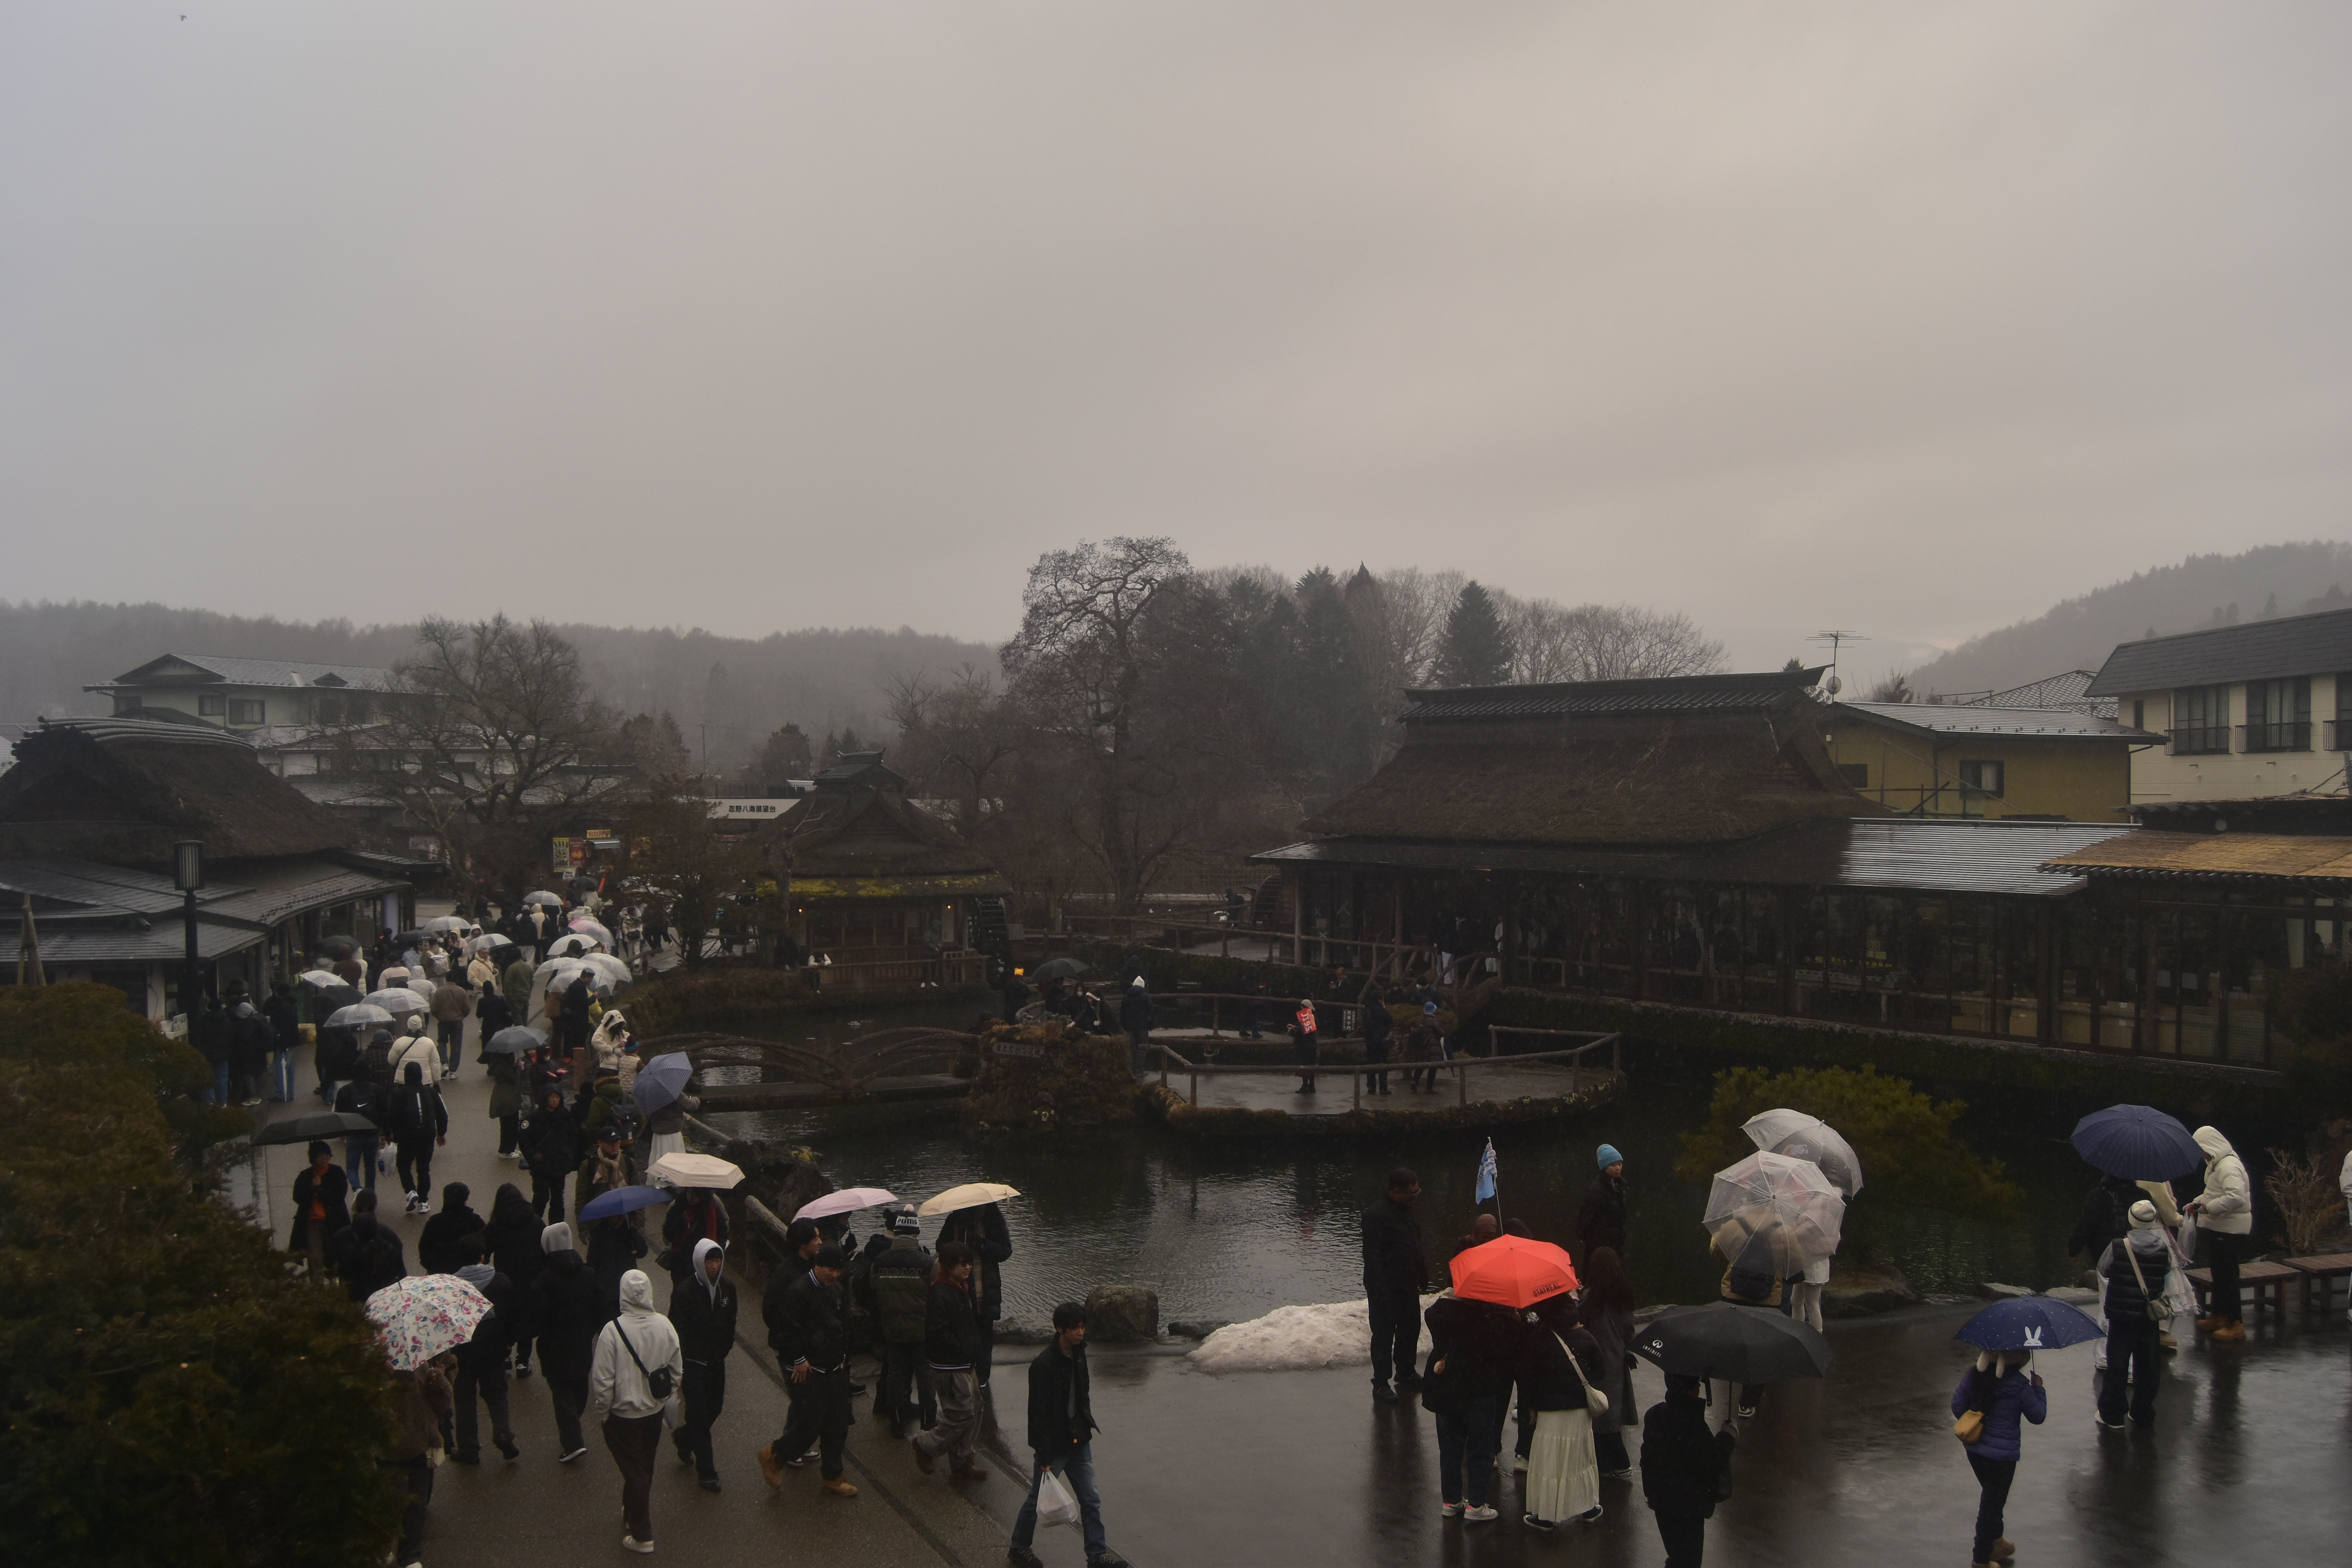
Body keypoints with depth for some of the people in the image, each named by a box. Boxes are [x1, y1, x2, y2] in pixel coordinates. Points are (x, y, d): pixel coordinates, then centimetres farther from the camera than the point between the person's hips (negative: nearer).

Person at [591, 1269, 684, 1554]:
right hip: (655, 1412, 5)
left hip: (624, 1416, -4)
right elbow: (677, 1370, 1)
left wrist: (602, 1413, -4)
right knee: (645, 1468, 24)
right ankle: (633, 1511, 45)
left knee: (634, 1472, 9)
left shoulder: (613, 1331, -25)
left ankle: (642, 1536, 18)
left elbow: (602, 1381, -20)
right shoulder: (664, 1326, -11)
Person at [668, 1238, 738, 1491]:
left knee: (714, 1409, 15)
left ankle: (683, 1437, 43)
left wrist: (725, 1349, 9)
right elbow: (678, 1333, -17)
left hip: (717, 1363, 6)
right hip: (694, 1364, -6)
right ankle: (706, 1472, 10)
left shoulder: (728, 1288, -2)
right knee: (700, 1415, -1)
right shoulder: (685, 1291, -19)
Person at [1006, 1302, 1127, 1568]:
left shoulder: (1078, 1354, 1)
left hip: (1079, 1443, 7)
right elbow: (1040, 1415, -22)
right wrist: (1045, 1458, -20)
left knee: (1091, 1500, 10)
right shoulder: (1043, 1365, -24)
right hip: (1054, 1446, -7)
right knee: (1038, 1498, 11)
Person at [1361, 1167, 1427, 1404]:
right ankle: (1381, 1384, 10)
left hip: (1408, 1286, 8)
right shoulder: (1376, 1215, -20)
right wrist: (1380, 1290, -24)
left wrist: (1422, 1276, 16)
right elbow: (1372, 1257, -22)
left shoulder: (1407, 1210, 8)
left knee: (1410, 1330, 18)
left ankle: (1406, 1373, 34)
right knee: (1384, 1335, 1)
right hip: (1385, 1289, -8)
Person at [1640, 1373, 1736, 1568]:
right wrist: (1726, 1440, -5)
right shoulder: (1692, 1423, -27)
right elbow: (1713, 1466, -21)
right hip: (1688, 1504, -8)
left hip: (1660, 1499, 8)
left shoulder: (1654, 1415, -2)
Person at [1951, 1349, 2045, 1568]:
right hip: (2003, 1454, -6)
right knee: (1993, 1503, 8)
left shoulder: (1974, 1375, -7)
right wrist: (2038, 1388, 5)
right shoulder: (2019, 1385, -21)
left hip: (1974, 1449, 6)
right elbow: (2038, 1416, -8)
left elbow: (1958, 1406, 1)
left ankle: (1995, 1541, 44)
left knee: (1992, 1496, 27)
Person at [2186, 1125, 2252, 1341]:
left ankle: (2236, 1323, 1)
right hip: (2217, 1227, 11)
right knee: (2219, 1274, 19)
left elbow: (2236, 1197, -34)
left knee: (2227, 1275, -5)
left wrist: (2208, 1207, -27)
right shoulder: (2215, 1164, 13)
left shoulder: (2229, 1166, -21)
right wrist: (2196, 1203, 8)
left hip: (2230, 1229, -11)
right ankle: (2218, 1315, 31)